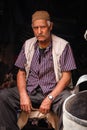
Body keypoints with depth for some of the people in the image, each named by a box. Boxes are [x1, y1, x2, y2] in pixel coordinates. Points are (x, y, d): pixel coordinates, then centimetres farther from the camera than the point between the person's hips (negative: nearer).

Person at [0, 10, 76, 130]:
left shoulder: (63, 46, -3)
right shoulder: (28, 45, 10)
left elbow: (66, 77, -7)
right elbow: (21, 73, 9)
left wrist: (49, 99, -19)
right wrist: (23, 95, -10)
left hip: (54, 91, -4)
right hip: (30, 90, 4)